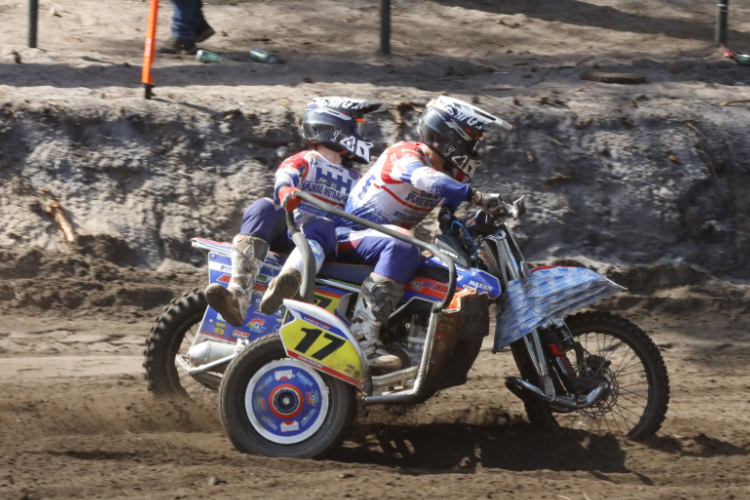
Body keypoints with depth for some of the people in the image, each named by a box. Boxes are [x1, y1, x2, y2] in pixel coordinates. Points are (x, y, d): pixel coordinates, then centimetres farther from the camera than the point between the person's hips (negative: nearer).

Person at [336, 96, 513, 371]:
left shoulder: (449, 174, 8)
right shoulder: (403, 154, -19)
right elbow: (423, 178, -42)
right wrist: (476, 196, -48)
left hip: (389, 237, 10)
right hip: (350, 233, -10)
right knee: (402, 249, -37)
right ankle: (363, 333, -42)